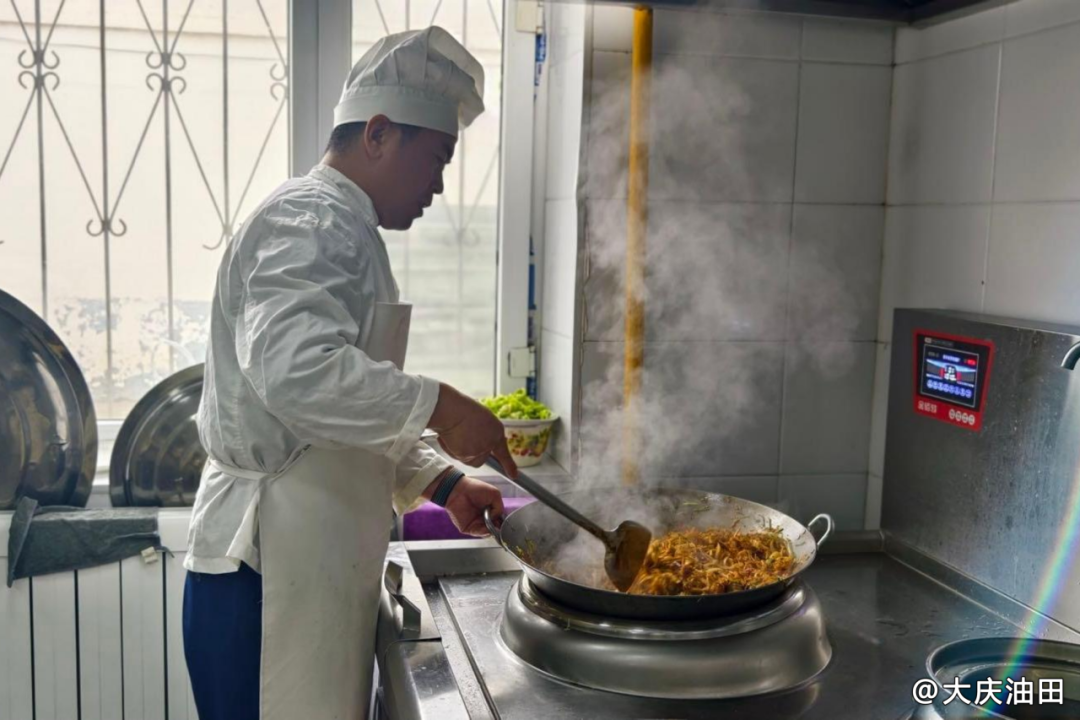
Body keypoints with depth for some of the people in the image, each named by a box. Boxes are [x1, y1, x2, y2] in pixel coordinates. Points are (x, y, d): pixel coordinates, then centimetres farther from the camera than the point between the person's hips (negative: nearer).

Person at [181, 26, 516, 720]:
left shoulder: (341, 230, 21)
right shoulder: (313, 221, -12)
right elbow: (294, 368, -31)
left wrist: (442, 481, 14)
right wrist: (436, 404, -22)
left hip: (311, 568, 10)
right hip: (268, 574, -10)